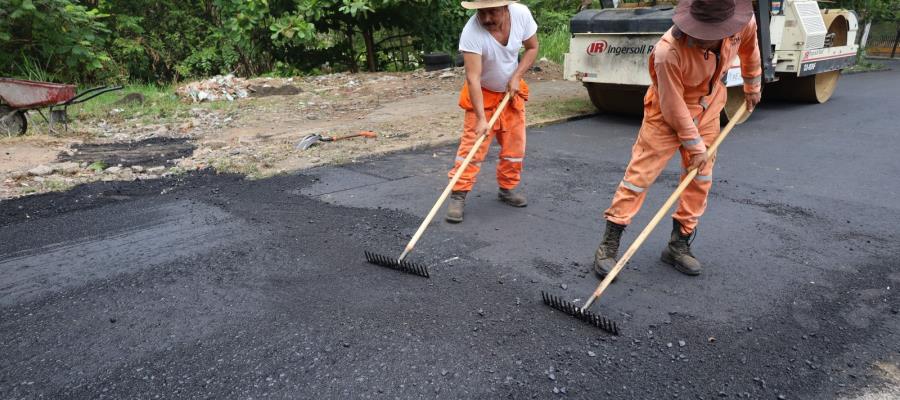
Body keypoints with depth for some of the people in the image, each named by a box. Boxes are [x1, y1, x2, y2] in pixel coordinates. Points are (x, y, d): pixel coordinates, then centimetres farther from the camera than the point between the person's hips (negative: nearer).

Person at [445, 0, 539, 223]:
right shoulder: (471, 32, -32)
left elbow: (532, 48, -1)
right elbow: (473, 78, -35)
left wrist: (516, 77, -15)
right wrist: (481, 118, -41)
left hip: (512, 92, 4)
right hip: (482, 94, -4)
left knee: (515, 145, 7)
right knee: (472, 145, -12)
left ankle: (507, 188, 24)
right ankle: (458, 196, -5)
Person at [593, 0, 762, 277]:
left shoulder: (744, 23, -20)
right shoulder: (669, 52, -37)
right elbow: (673, 107, -25)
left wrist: (752, 86, 20)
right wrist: (695, 145, -16)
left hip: (708, 110, 6)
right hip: (668, 113, -5)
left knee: (700, 179, 7)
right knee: (640, 174, -7)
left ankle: (679, 245, 19)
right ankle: (609, 244, 1)